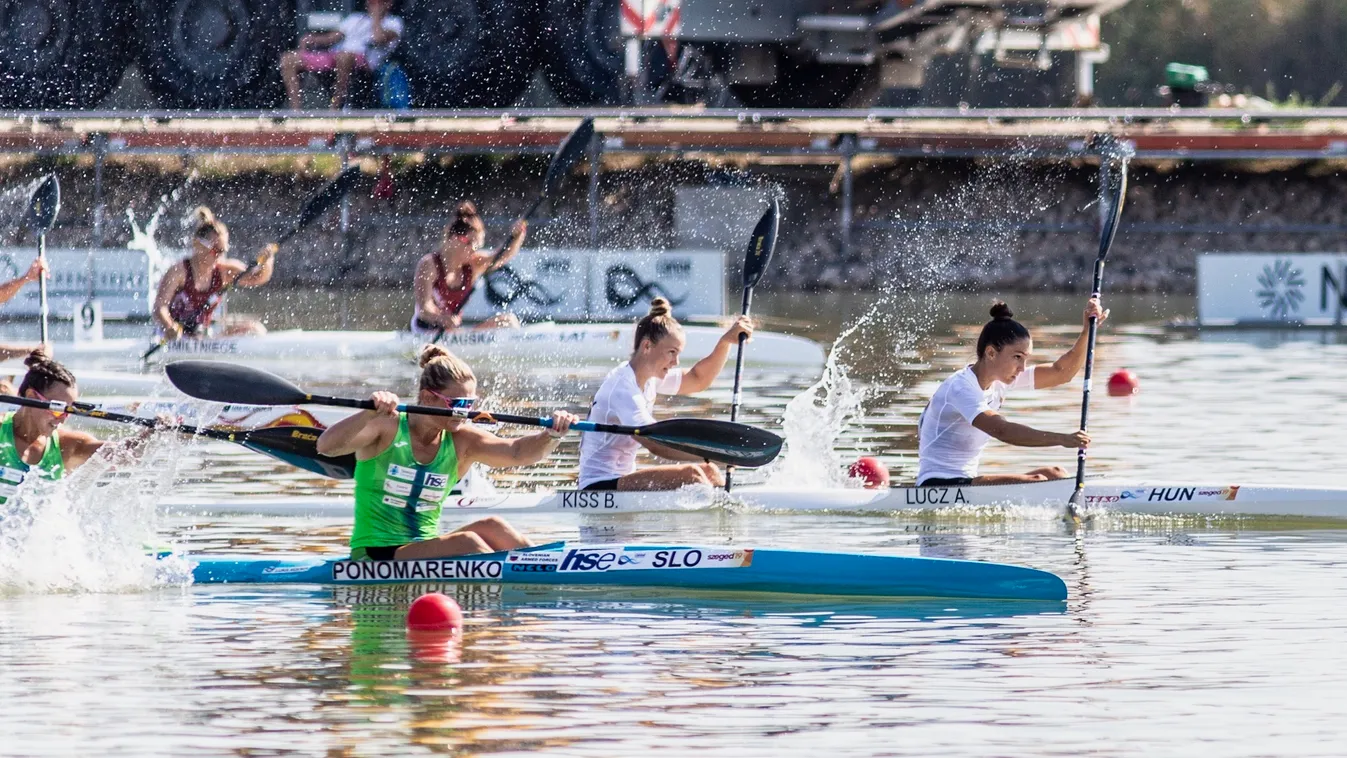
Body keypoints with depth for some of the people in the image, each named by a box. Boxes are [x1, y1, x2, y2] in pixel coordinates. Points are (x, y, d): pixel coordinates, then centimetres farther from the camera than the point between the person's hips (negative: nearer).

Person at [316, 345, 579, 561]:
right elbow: (326, 446, -24)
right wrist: (369, 414, -40)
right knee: (466, 542, -27)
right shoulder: (386, 428, -10)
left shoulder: (462, 441, 3)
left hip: (425, 548, 6)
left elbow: (517, 452, -11)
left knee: (491, 528, -20)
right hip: (374, 554, -6)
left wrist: (552, 435, -32)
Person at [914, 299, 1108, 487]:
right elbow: (1002, 430, -34)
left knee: (1056, 474, -1)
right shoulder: (961, 388, -20)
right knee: (1035, 482, -25)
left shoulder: (998, 381, 9)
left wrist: (1088, 329, -5)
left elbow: (1061, 372, 9)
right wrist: (1062, 439, -43)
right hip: (938, 487, -10)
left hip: (965, 483, 10)